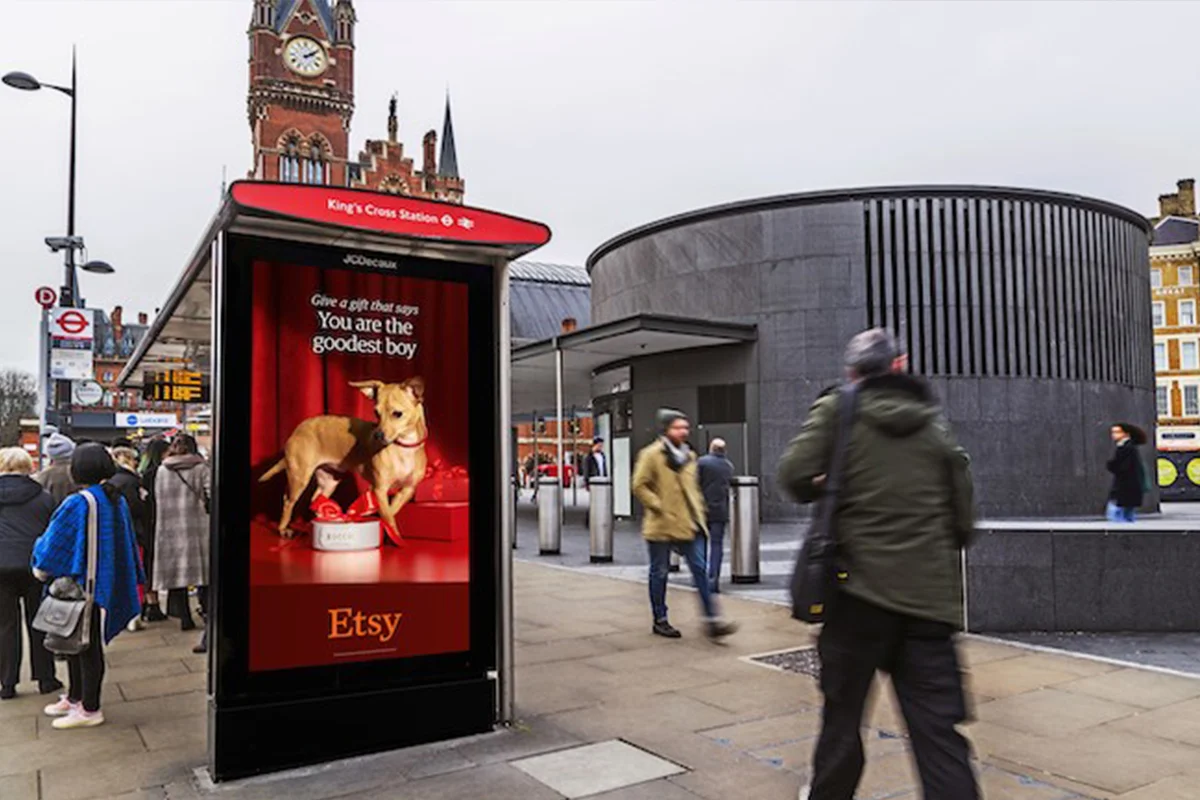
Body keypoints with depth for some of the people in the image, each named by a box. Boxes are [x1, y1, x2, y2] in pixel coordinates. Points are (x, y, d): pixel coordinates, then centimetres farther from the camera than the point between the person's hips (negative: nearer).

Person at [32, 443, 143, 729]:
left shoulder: (77, 504, -19)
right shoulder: (118, 501, 4)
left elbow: (54, 542, -10)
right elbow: (128, 543, 11)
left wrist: (41, 567, 8)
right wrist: (133, 577, 20)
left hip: (83, 585, -8)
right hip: (108, 584, 8)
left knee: (86, 648, 3)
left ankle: (89, 709, 13)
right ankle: (75, 697, 35)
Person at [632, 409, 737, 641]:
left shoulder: (689, 455, 13)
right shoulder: (651, 454, -9)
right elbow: (639, 486, -12)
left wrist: (699, 511, 13)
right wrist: (659, 507, -15)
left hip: (689, 524, 6)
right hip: (662, 525, -6)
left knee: (700, 569, -1)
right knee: (659, 572, 6)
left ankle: (711, 620, -1)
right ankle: (660, 621, 19)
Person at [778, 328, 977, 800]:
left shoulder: (837, 411, -1)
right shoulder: (933, 423, 10)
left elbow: (796, 476, -14)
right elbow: (963, 518, 11)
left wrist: (824, 484, 8)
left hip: (861, 586, -2)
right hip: (929, 594, 2)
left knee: (843, 709, 16)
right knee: (937, 726, 3)